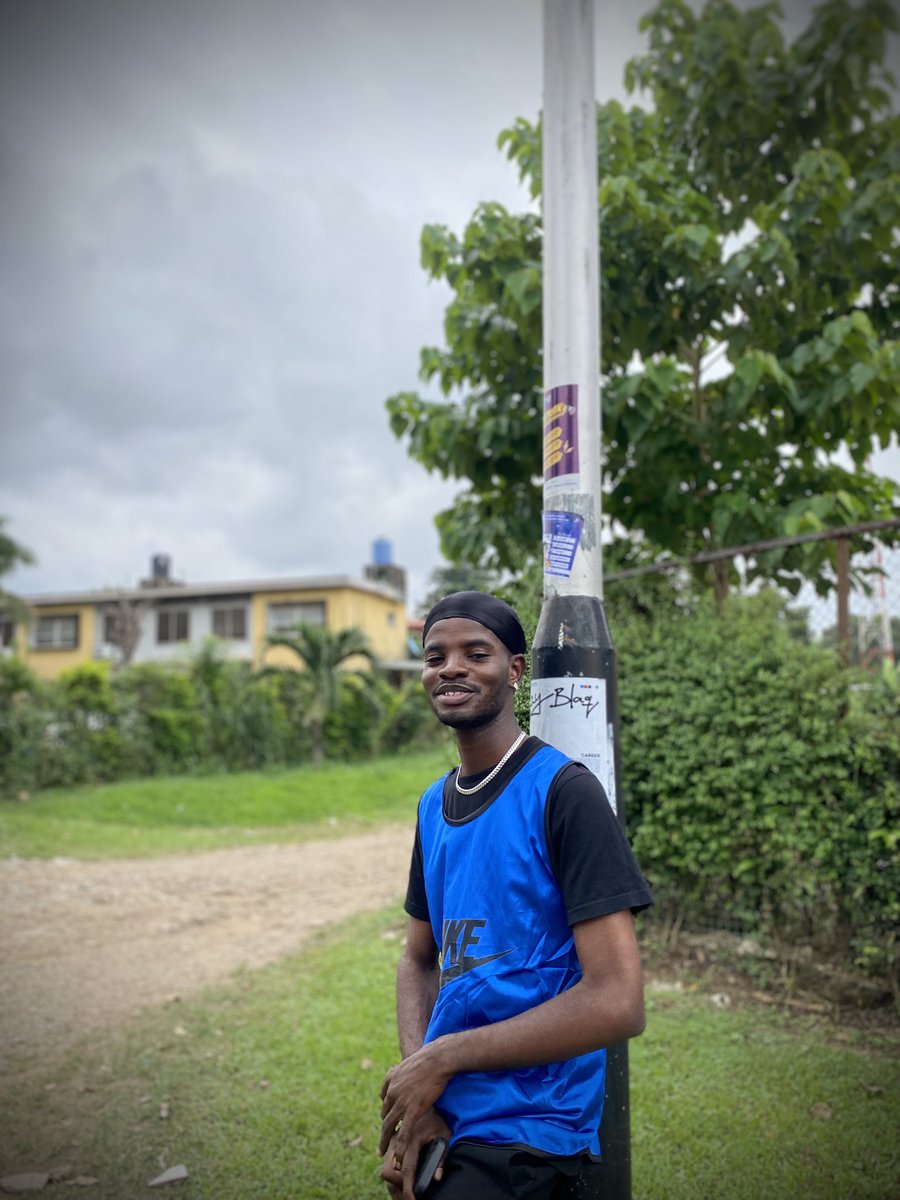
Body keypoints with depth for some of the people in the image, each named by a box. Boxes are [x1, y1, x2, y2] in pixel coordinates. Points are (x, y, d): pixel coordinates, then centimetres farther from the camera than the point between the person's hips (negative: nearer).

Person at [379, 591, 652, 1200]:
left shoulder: (563, 791, -17)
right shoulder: (434, 804, 6)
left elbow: (618, 1004, -22)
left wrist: (441, 1059, -17)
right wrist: (411, 1103, -5)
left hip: (523, 1136, -6)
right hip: (439, 1122, 7)